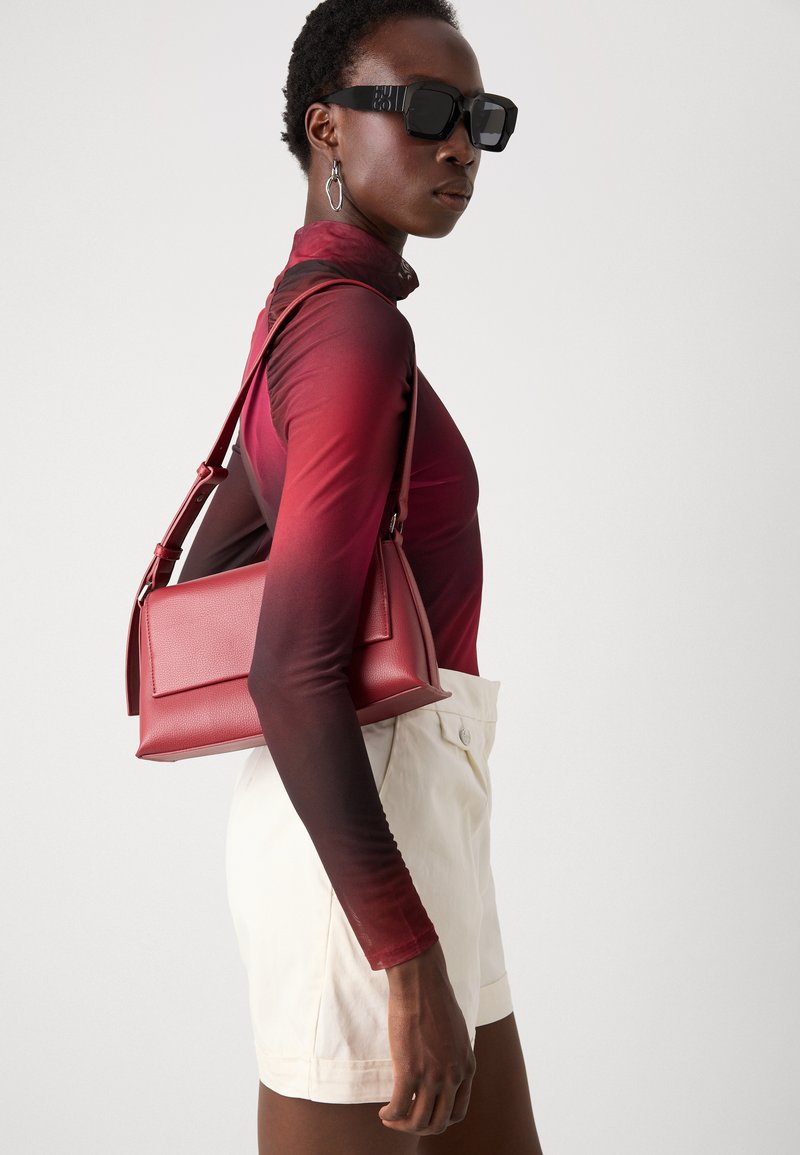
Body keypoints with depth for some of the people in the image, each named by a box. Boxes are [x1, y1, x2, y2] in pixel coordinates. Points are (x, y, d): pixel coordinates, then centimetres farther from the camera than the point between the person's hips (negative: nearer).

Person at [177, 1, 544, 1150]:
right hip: (364, 838, -10)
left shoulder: (300, 316, 14)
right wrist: (412, 963, -23)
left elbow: (204, 576, 20)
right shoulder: (358, 326, -16)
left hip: (412, 809, 10)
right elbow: (290, 670, -24)